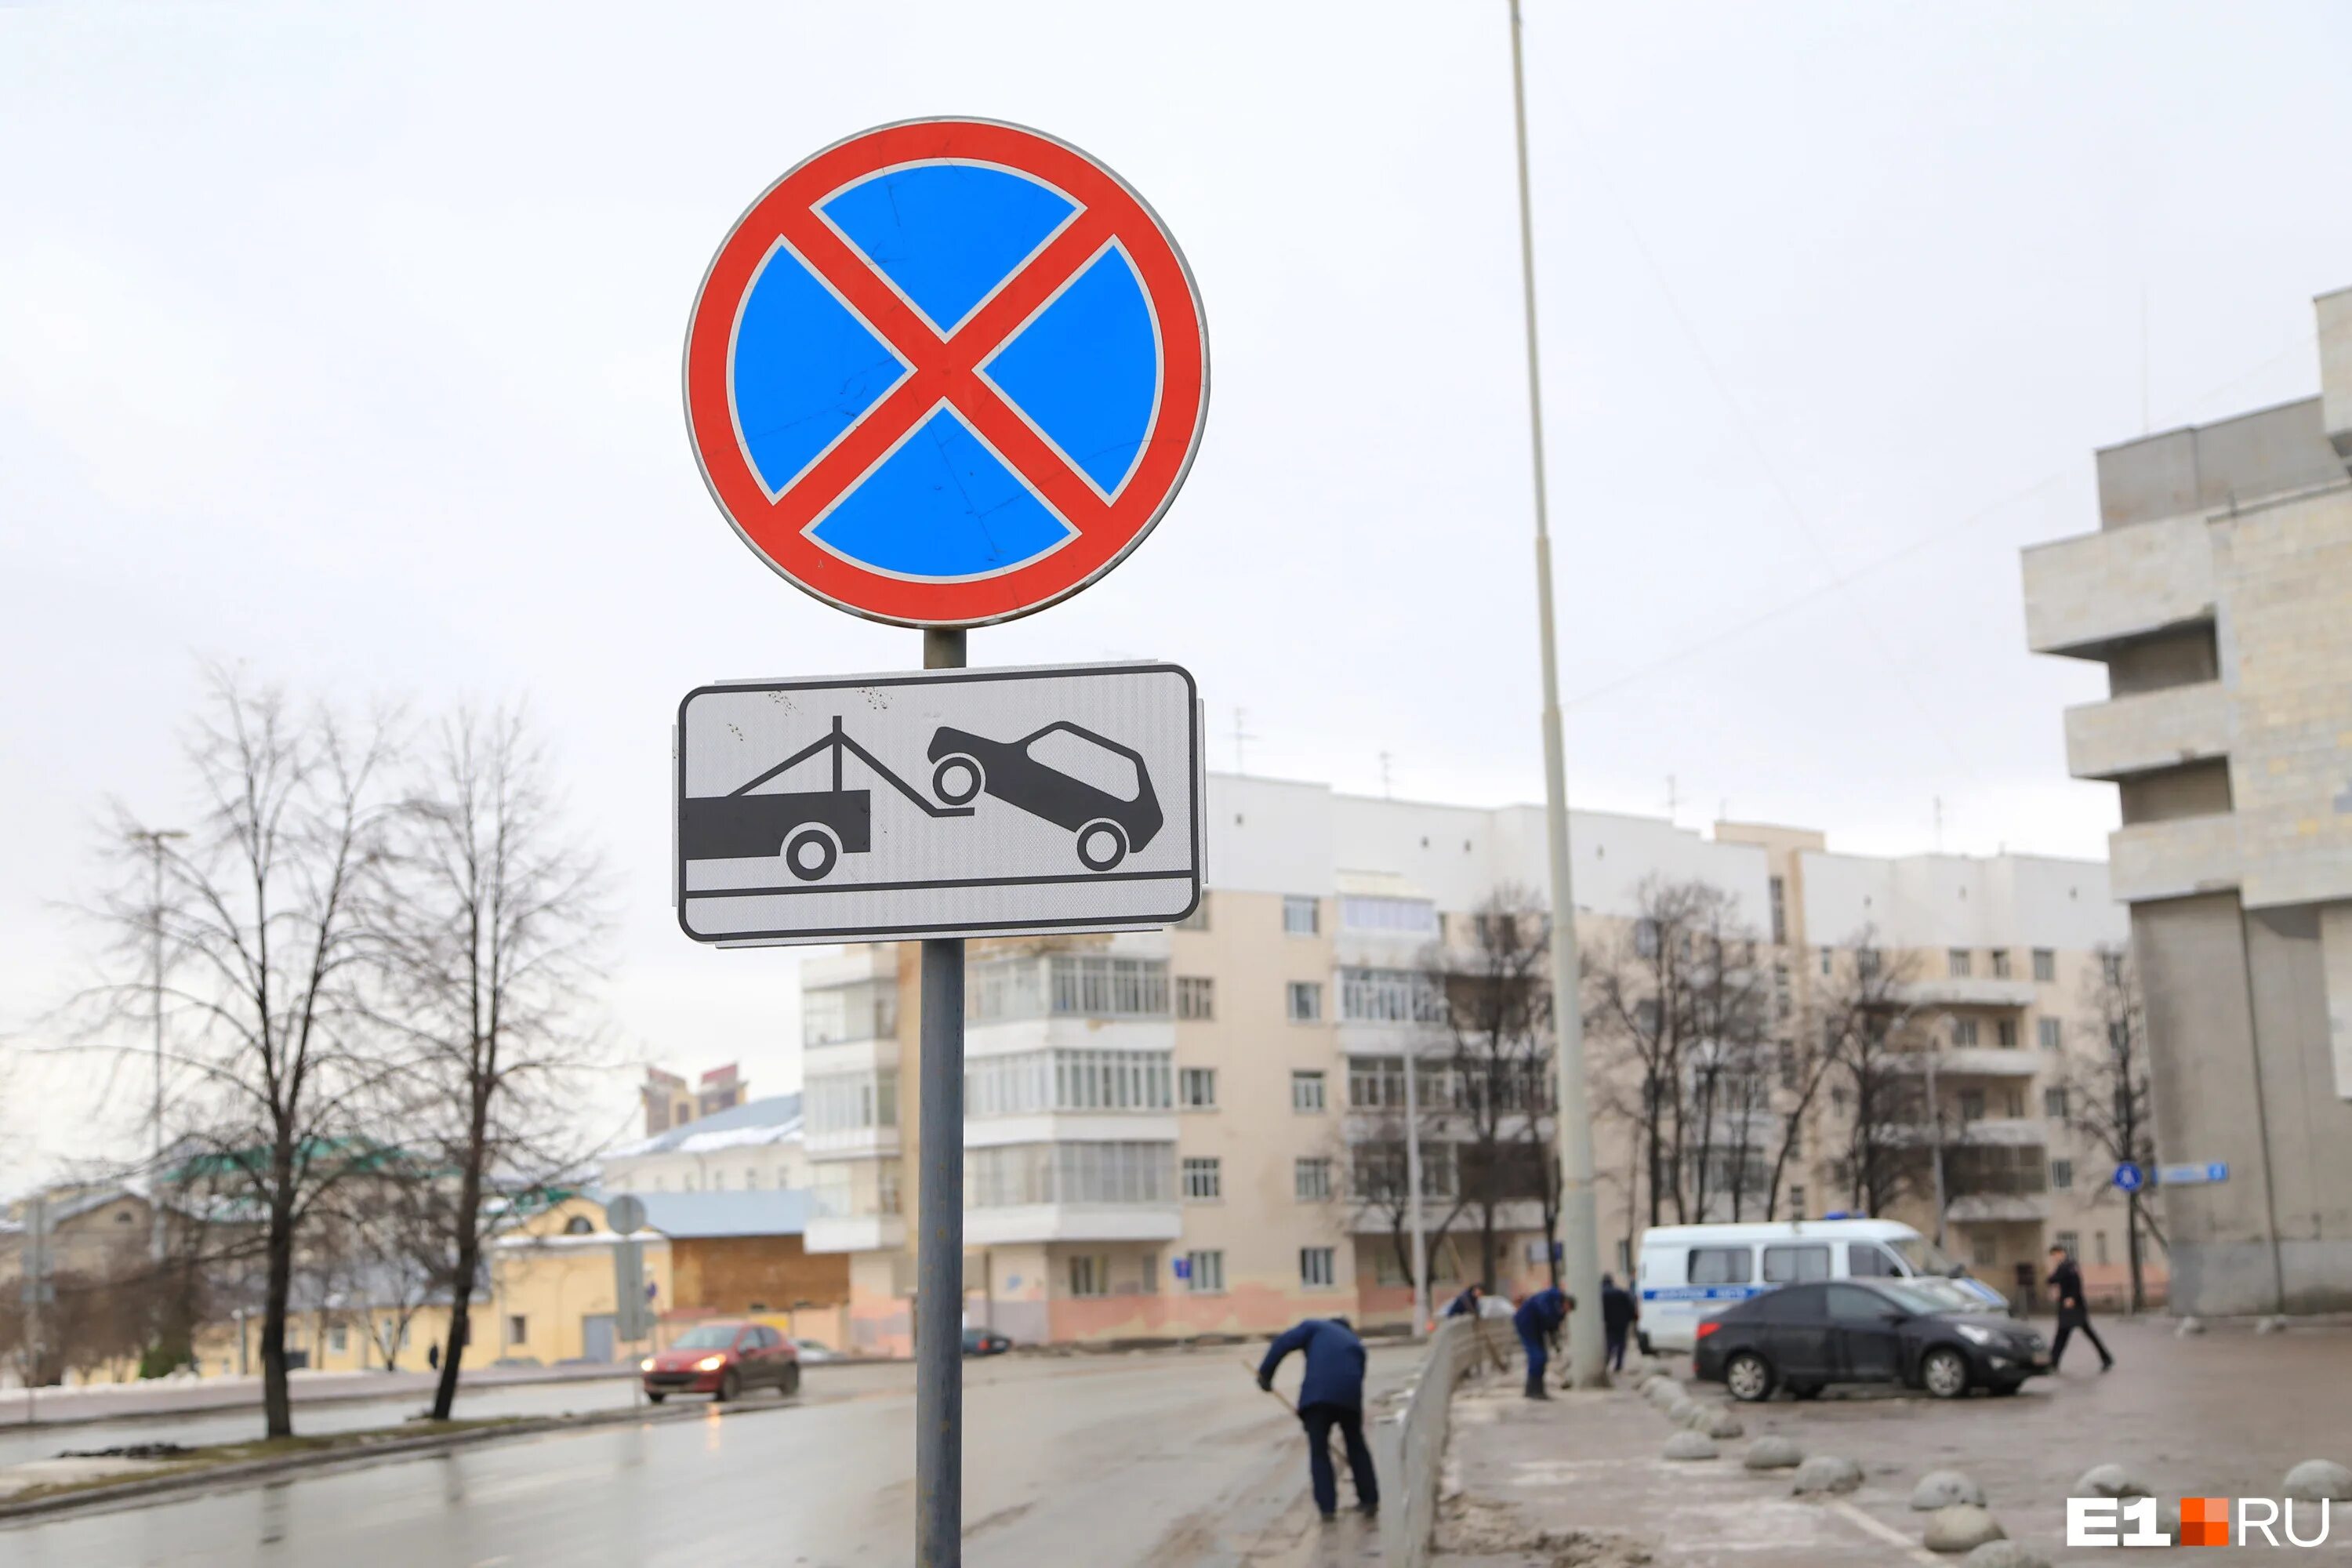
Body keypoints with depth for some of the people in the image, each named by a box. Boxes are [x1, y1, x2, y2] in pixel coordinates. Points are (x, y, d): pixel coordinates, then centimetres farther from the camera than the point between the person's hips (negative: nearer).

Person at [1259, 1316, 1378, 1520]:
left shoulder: (1315, 1326, 21)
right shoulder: (1355, 1343, 32)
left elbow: (1283, 1344, 4)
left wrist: (1265, 1373, 7)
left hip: (1318, 1394, -4)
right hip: (1350, 1395, 4)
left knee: (1319, 1450, 6)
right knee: (1356, 1446, 23)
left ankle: (1327, 1506, 2)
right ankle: (1370, 1500, 27)